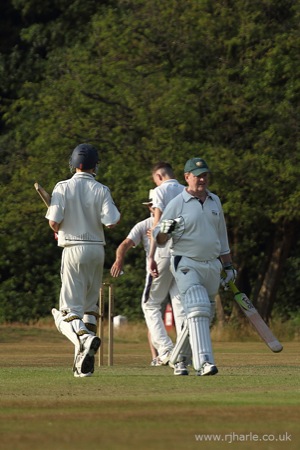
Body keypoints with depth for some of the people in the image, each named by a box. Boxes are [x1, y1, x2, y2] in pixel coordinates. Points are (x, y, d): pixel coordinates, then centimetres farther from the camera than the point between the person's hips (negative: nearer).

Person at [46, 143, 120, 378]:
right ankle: (84, 363, 11)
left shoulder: (63, 188, -4)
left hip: (73, 249, -3)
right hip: (97, 249, 3)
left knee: (70, 310, -4)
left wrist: (59, 231, 10)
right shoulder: (101, 190, -1)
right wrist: (116, 213, 11)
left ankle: (85, 337, -36)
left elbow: (53, 221, -12)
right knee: (90, 307, 14)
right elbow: (111, 222, -11)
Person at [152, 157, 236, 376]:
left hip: (212, 266, 6)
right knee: (198, 310, -22)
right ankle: (204, 362, -32)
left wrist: (228, 267, 20)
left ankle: (179, 357, 28)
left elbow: (222, 237, 21)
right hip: (187, 265, -6)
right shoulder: (177, 204, -4)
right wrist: (165, 230, -27)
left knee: (204, 315, 10)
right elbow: (159, 239, -4)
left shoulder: (214, 201, 13)